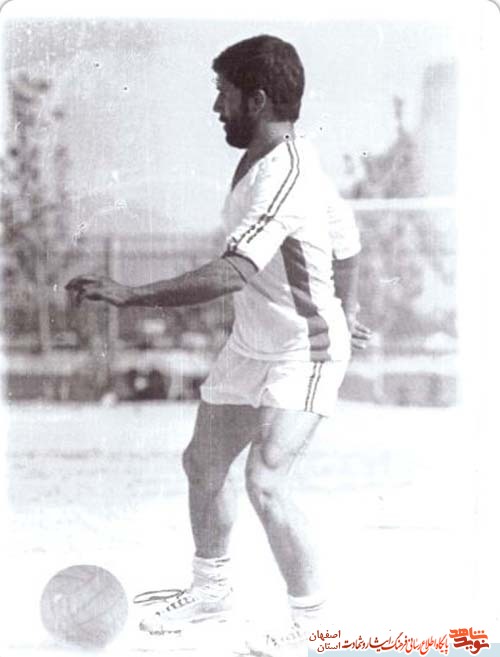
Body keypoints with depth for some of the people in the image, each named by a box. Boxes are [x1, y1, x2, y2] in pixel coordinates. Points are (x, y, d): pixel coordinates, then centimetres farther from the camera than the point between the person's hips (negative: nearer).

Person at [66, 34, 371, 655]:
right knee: (203, 463, 15)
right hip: (251, 346, 10)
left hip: (306, 354, -10)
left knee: (264, 481, -21)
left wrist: (130, 294, -44)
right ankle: (210, 589, 37)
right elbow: (345, 235, 16)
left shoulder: (285, 178, -28)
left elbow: (232, 273, -41)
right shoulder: (260, 159, 2)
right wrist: (342, 309, 25)